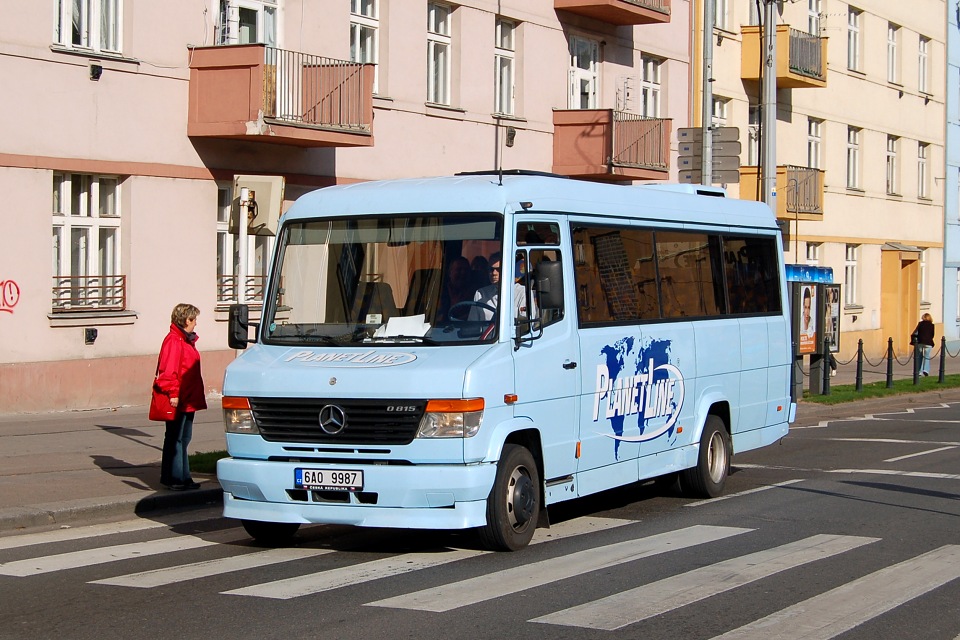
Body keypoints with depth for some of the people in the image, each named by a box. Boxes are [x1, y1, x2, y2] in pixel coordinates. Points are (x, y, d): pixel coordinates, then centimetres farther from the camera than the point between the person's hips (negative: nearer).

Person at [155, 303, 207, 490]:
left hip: (188, 401, 10)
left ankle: (183, 477, 19)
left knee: (184, 439, 14)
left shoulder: (186, 340, 18)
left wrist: (197, 396, 20)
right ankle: (172, 477, 0)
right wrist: (173, 393, -24)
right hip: (178, 402, -10)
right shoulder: (173, 341, -14)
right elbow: (169, 370, -20)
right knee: (174, 439, -4)